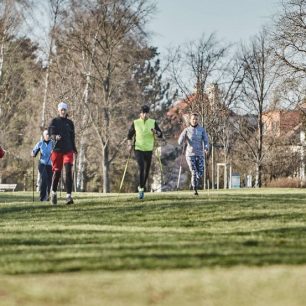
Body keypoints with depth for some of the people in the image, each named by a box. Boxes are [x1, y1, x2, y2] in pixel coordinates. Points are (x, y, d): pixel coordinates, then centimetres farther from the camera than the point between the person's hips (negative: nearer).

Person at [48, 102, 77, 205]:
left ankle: (69, 195, -16)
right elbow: (50, 131, -11)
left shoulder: (70, 123, 14)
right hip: (57, 150, -2)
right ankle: (53, 192, 26)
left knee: (68, 172, -12)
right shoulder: (54, 121, 4)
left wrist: (74, 149, 19)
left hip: (68, 150, 2)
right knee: (57, 172, 2)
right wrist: (55, 136, -31)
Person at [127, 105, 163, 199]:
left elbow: (160, 135, 1)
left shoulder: (153, 122, 1)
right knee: (141, 169, -18)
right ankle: (141, 189, -11)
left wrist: (155, 132, -20)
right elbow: (130, 135, 9)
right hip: (138, 149, -2)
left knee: (146, 170, 7)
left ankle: (141, 188, 26)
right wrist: (129, 144, -5)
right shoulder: (135, 123, -1)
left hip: (149, 150, 2)